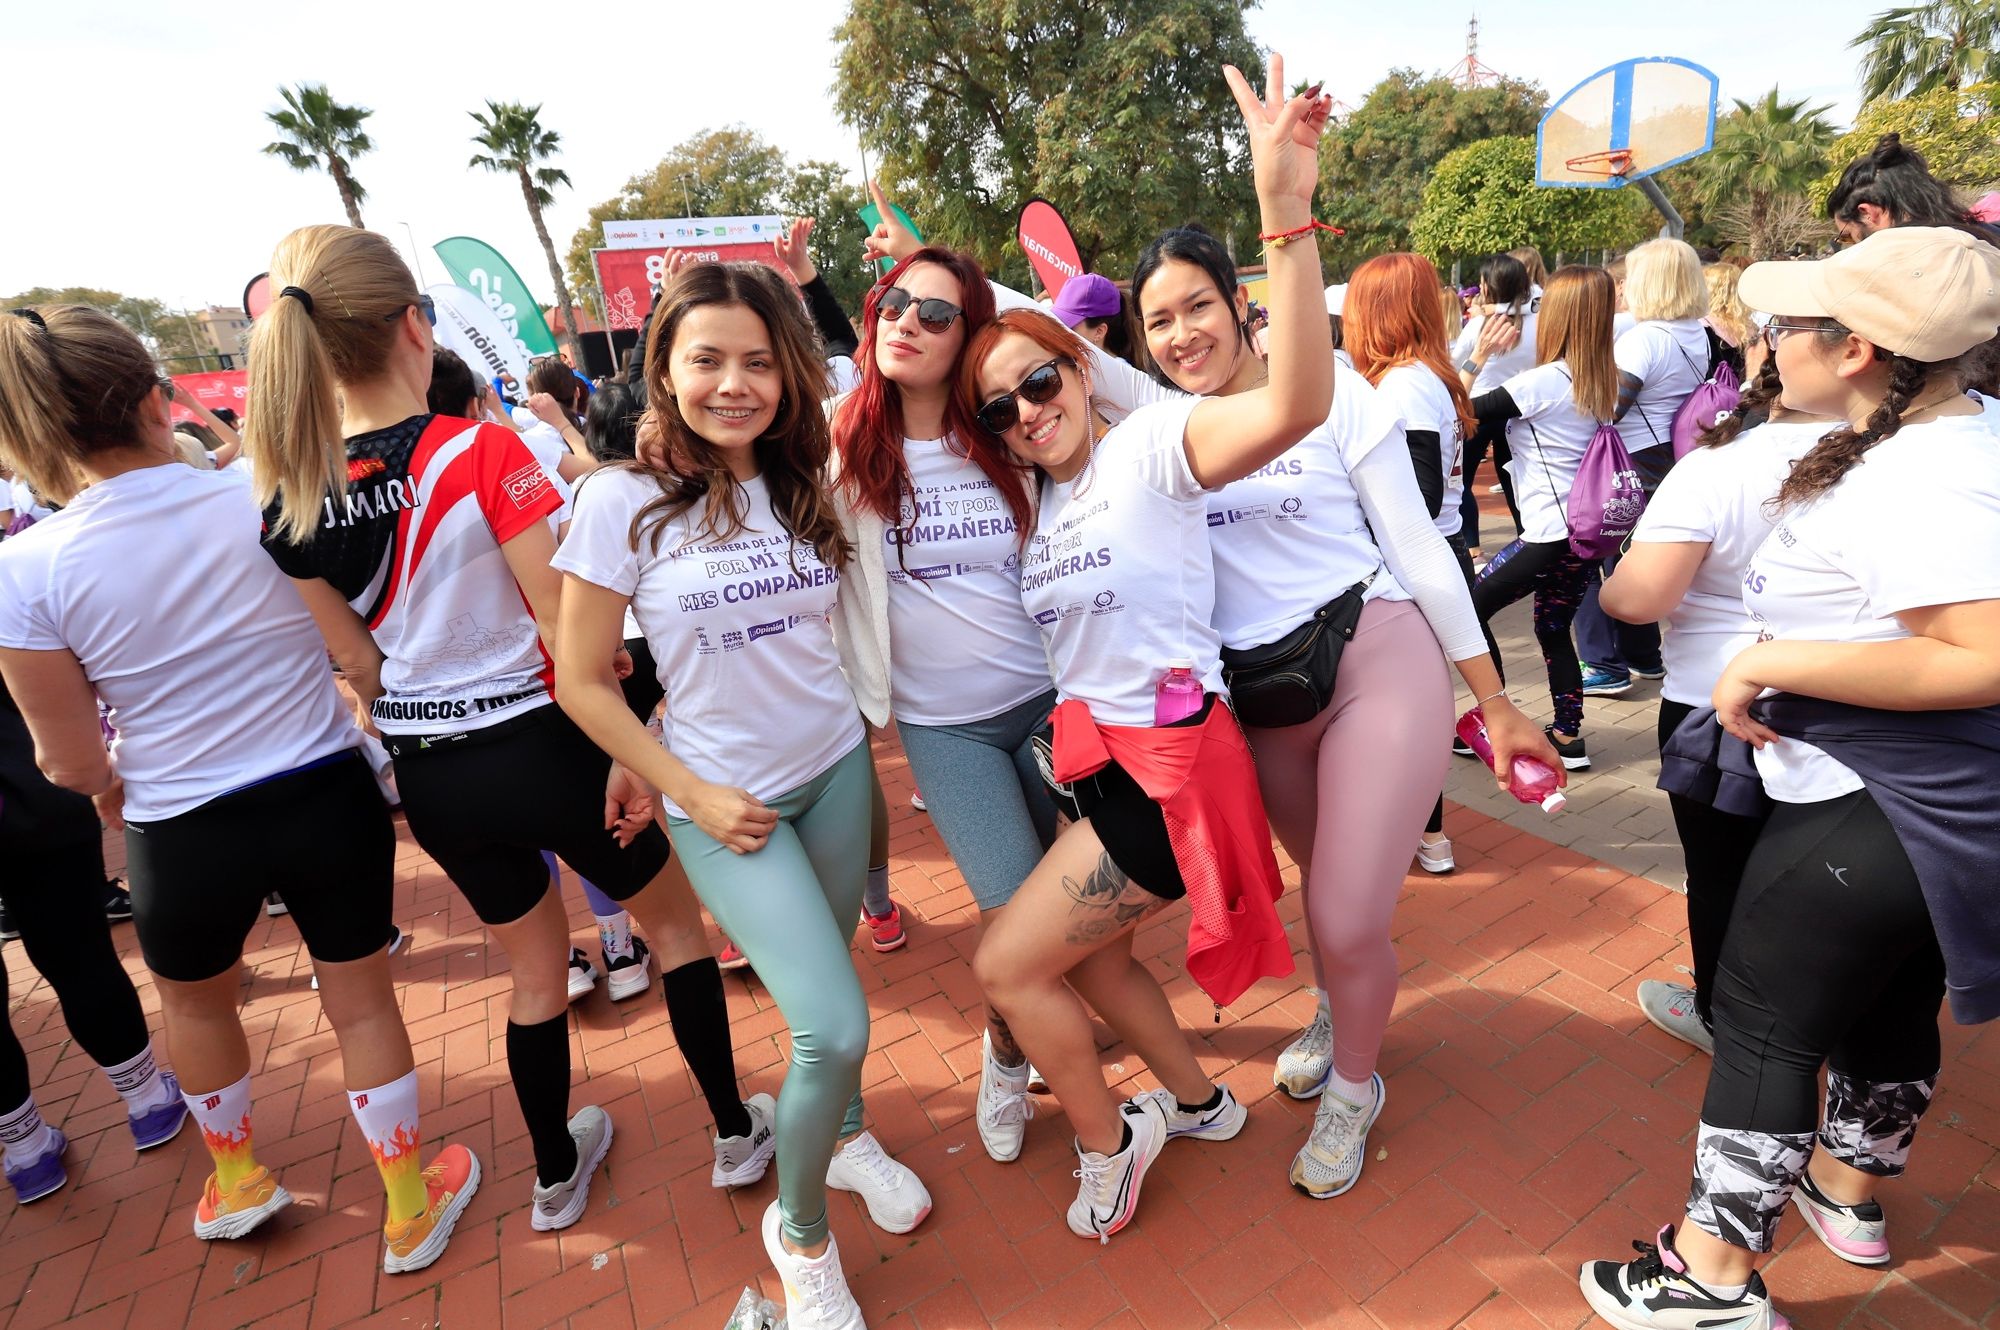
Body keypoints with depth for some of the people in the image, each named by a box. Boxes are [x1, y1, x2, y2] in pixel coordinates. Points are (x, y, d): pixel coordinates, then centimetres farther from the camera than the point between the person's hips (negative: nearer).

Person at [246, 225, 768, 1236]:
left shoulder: (289, 498, -3)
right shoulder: (483, 453, -19)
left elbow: (359, 661, 5)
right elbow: (567, 630, -19)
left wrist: (417, 748, 18)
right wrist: (628, 757, -10)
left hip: (428, 777, 5)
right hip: (537, 744, -5)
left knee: (536, 972, 26)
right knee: (675, 922, 20)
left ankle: (557, 1175, 44)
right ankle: (735, 1132, 34)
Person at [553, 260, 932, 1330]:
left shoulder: (805, 483, 0)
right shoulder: (623, 501, -13)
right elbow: (582, 682, -8)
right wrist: (692, 795, -11)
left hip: (837, 767, 4)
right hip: (727, 800, -4)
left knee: (828, 989, 16)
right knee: (834, 1027, -9)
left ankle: (846, 1137, 49)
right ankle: (799, 1233, 22)